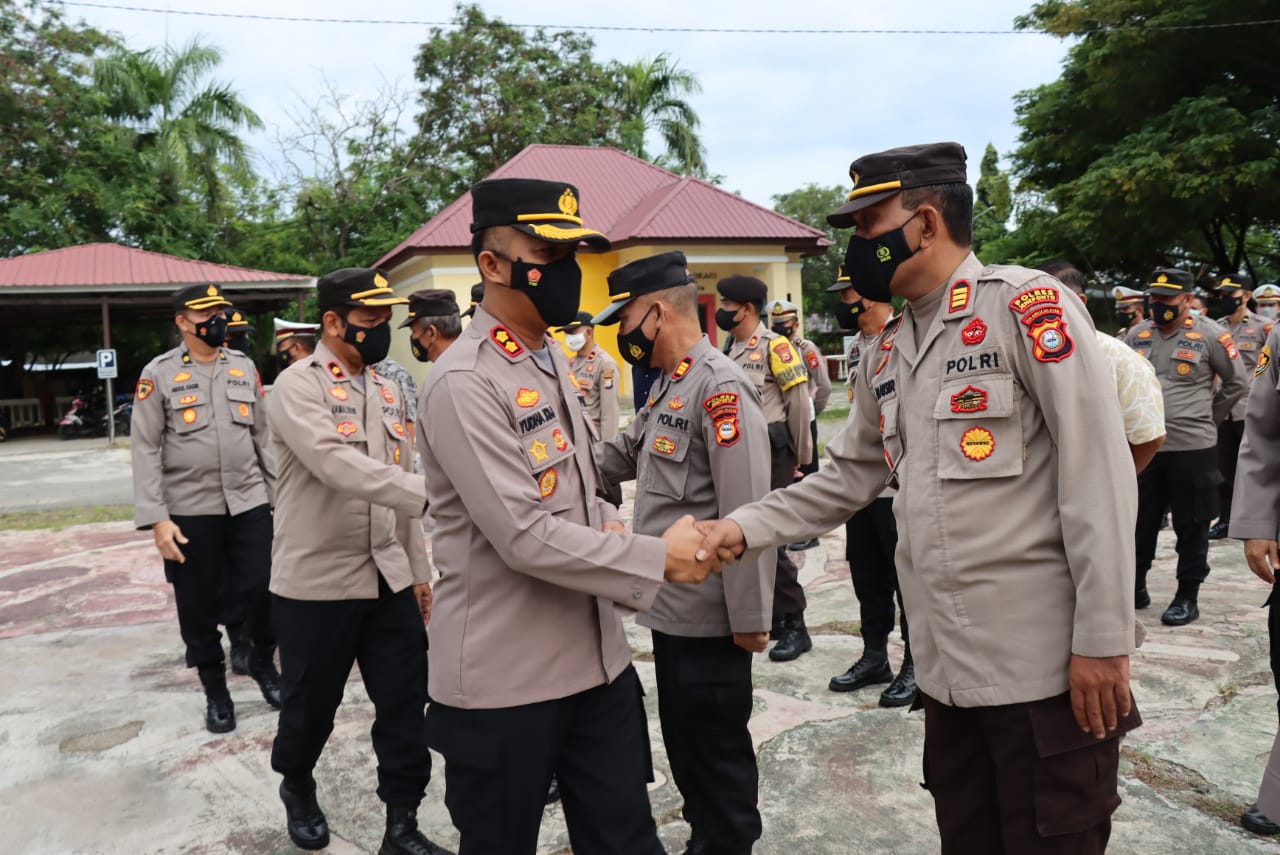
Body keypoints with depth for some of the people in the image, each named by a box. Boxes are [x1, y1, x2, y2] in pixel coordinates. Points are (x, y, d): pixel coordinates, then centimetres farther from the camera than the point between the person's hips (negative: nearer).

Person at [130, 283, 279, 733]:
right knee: (199, 605, 7)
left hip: (249, 503, 2)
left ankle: (263, 663, 27)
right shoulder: (159, 374, -2)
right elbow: (145, 450, -5)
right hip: (190, 510, -2)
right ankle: (215, 691, 24)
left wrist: (281, 493, 10)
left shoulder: (243, 367, 8)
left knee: (263, 591, 0)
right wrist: (156, 518, -12)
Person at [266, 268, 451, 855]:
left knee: (406, 703, 6)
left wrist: (419, 569, 13)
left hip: (389, 579, 6)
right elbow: (337, 465, -30)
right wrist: (430, 494, -38)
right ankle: (296, 787, 42)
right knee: (311, 703, 13)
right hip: (317, 582, -5)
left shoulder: (388, 392, 9)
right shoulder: (298, 385, -12)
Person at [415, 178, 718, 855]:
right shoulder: (464, 383, -18)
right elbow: (525, 536, -23)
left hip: (596, 658, 7)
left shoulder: (552, 358, 9)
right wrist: (660, 558, -18)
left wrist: (606, 524, 1)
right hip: (505, 679, -7)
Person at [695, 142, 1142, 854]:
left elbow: (1098, 475, -14)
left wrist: (1104, 640, -15)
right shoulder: (888, 356, 12)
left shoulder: (1027, 304, -10)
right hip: (947, 666, 7)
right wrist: (747, 527, 4)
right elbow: (850, 475, 15)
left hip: (1046, 664, -6)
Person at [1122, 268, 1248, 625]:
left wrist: (1207, 417, 5)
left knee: (1191, 526, 6)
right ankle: (1135, 586, 26)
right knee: (1140, 522, 12)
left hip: (1193, 447, -3)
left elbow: (1236, 382, 3)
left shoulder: (1210, 335, -5)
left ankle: (1188, 596, 17)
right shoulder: (1137, 334, 5)